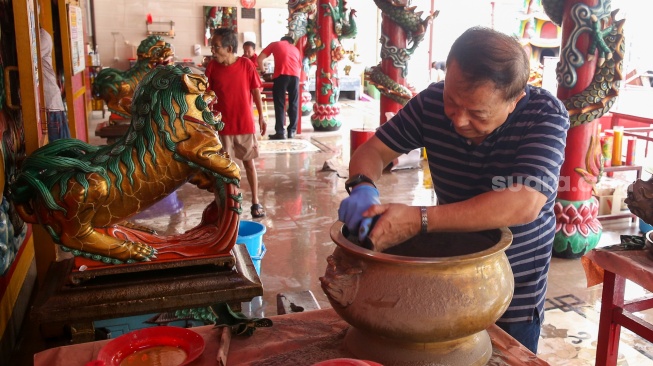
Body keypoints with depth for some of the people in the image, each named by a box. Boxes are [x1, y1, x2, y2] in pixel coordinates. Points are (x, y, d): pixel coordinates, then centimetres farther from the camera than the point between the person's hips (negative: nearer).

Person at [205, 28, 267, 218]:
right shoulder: (212, 67, -5)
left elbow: (256, 91, 0)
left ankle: (255, 202, 20)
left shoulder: (246, 64, -8)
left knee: (249, 162, 9)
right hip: (222, 125, 1)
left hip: (246, 123, -1)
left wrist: (261, 116, 1)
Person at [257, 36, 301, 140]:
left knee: (280, 105, 1)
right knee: (294, 104, 11)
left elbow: (259, 59, 15)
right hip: (295, 75, 3)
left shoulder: (275, 44, 22)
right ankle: (292, 131, 13)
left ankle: (280, 132, -1)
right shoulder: (295, 49, 30)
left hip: (281, 75, -3)